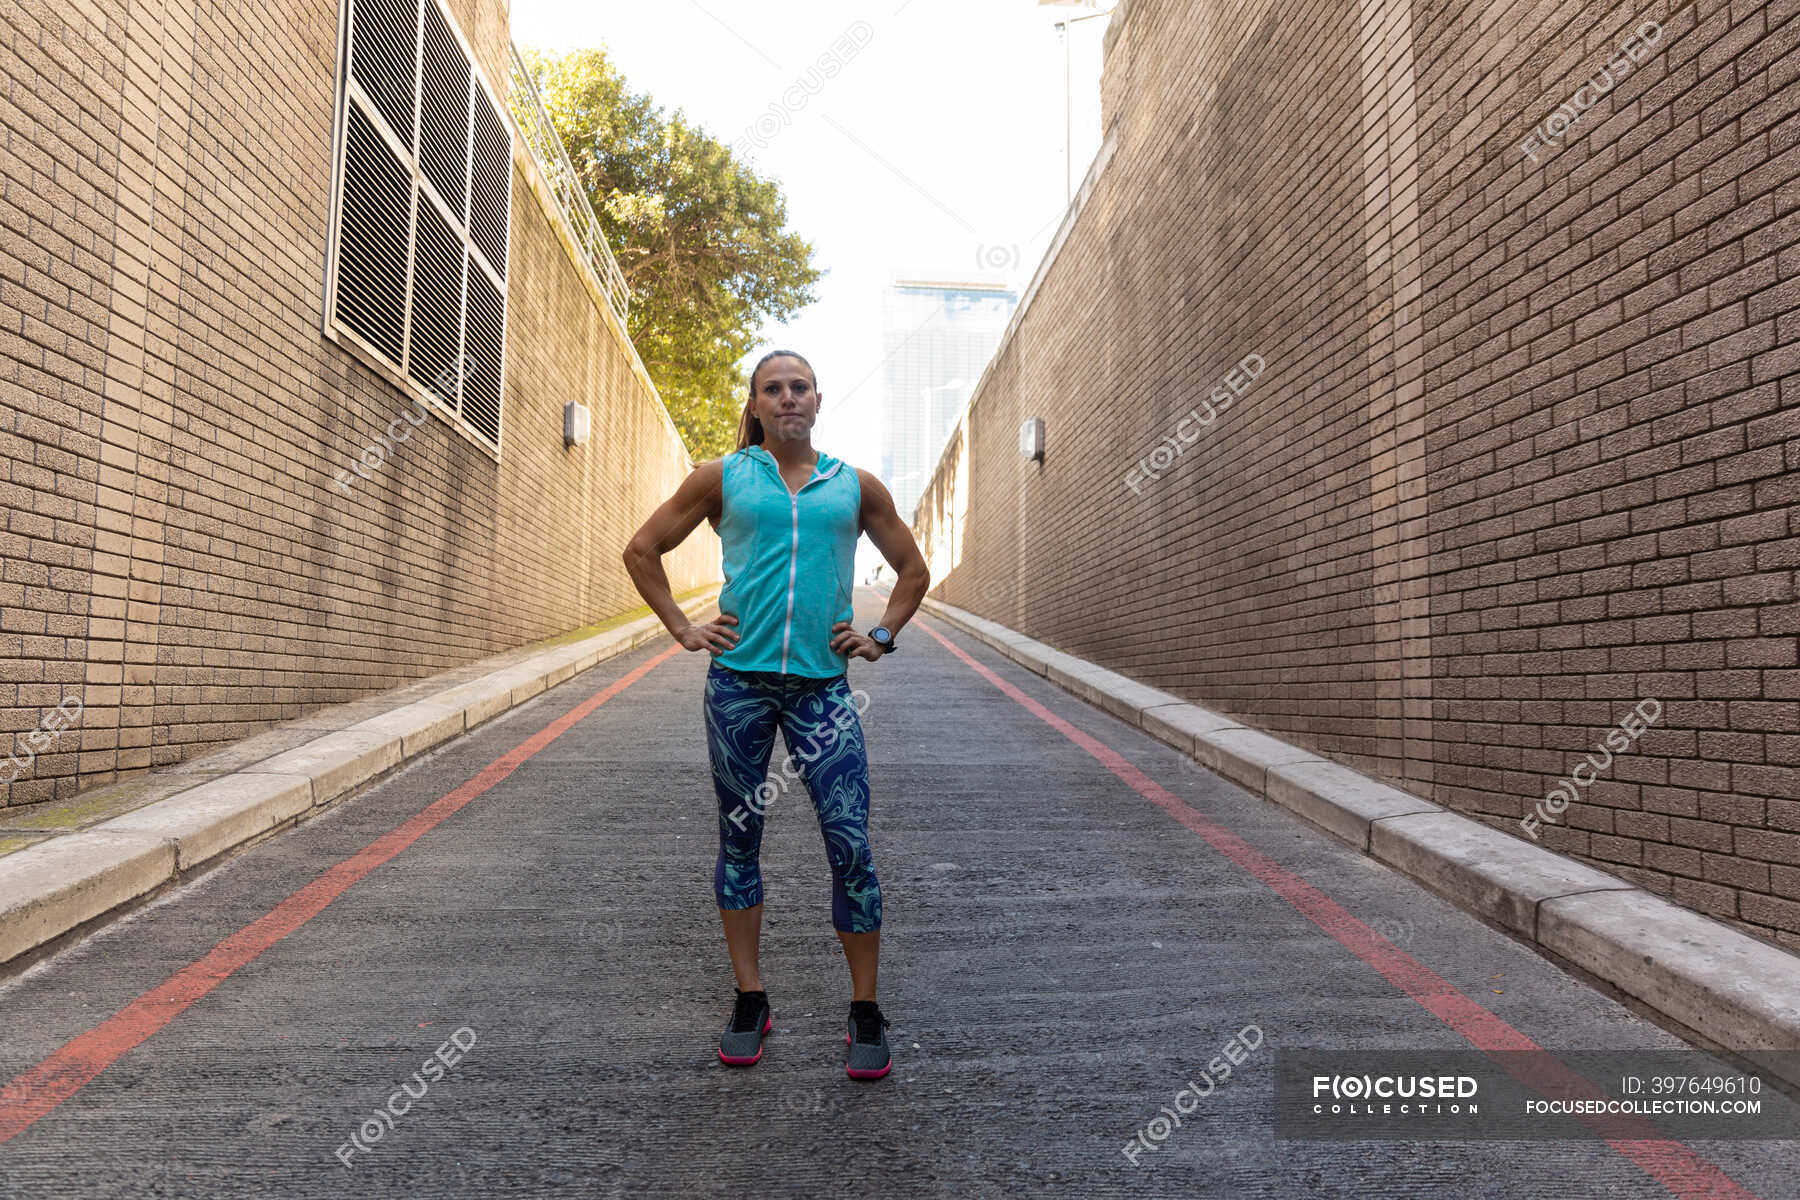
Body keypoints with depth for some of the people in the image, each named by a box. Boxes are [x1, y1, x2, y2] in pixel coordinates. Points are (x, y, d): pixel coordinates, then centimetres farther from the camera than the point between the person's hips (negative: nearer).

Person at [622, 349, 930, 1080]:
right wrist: (682, 629, 5)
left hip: (822, 685, 0)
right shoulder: (722, 477, 7)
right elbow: (642, 550, 13)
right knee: (739, 840, 9)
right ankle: (750, 1002, 23)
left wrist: (882, 636, 9)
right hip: (738, 680, 1)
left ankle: (866, 1014, 10)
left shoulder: (856, 486, 10)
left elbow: (913, 569, 21)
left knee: (852, 847, -5)